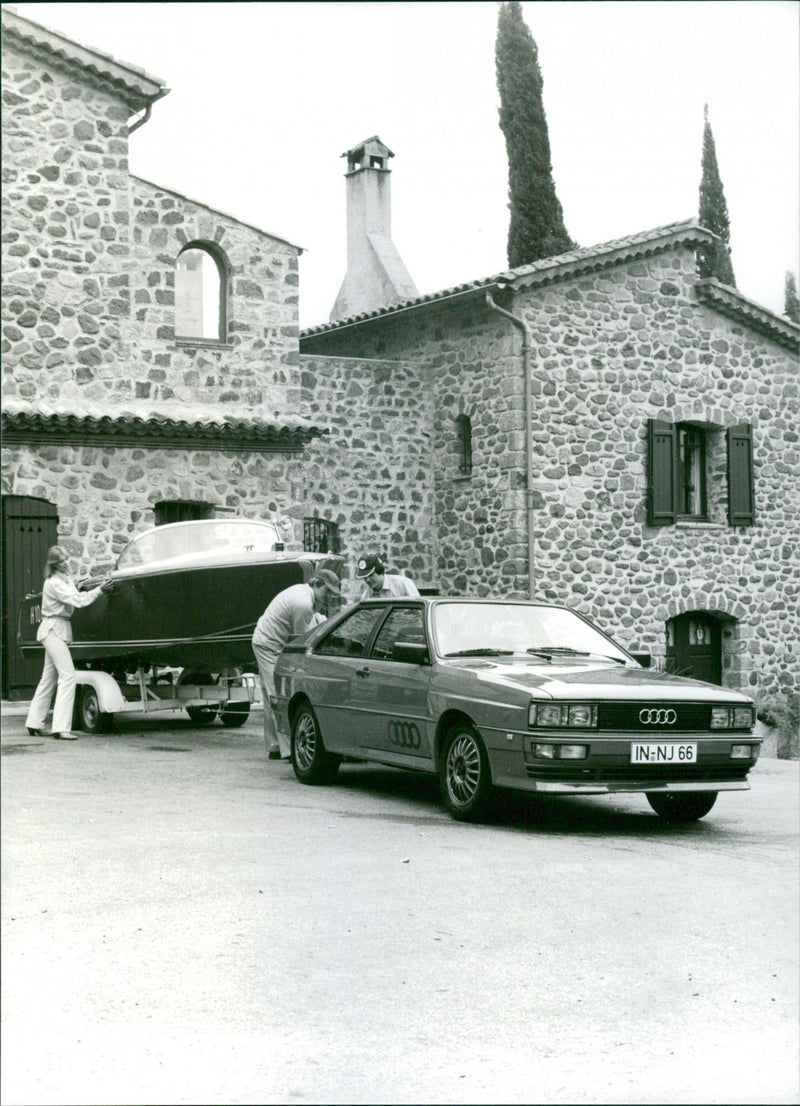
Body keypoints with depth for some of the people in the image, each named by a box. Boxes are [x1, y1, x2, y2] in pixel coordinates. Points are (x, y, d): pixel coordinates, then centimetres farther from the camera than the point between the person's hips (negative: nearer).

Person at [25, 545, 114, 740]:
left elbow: (78, 597, 14)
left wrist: (100, 589, 4)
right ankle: (61, 728, -18)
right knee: (67, 675, -15)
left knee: (49, 677, 13)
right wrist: (99, 590, -21)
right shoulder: (54, 583, -15)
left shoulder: (65, 579, 14)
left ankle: (34, 723, 20)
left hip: (59, 630, 10)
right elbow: (77, 601, -22)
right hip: (53, 629, -10)